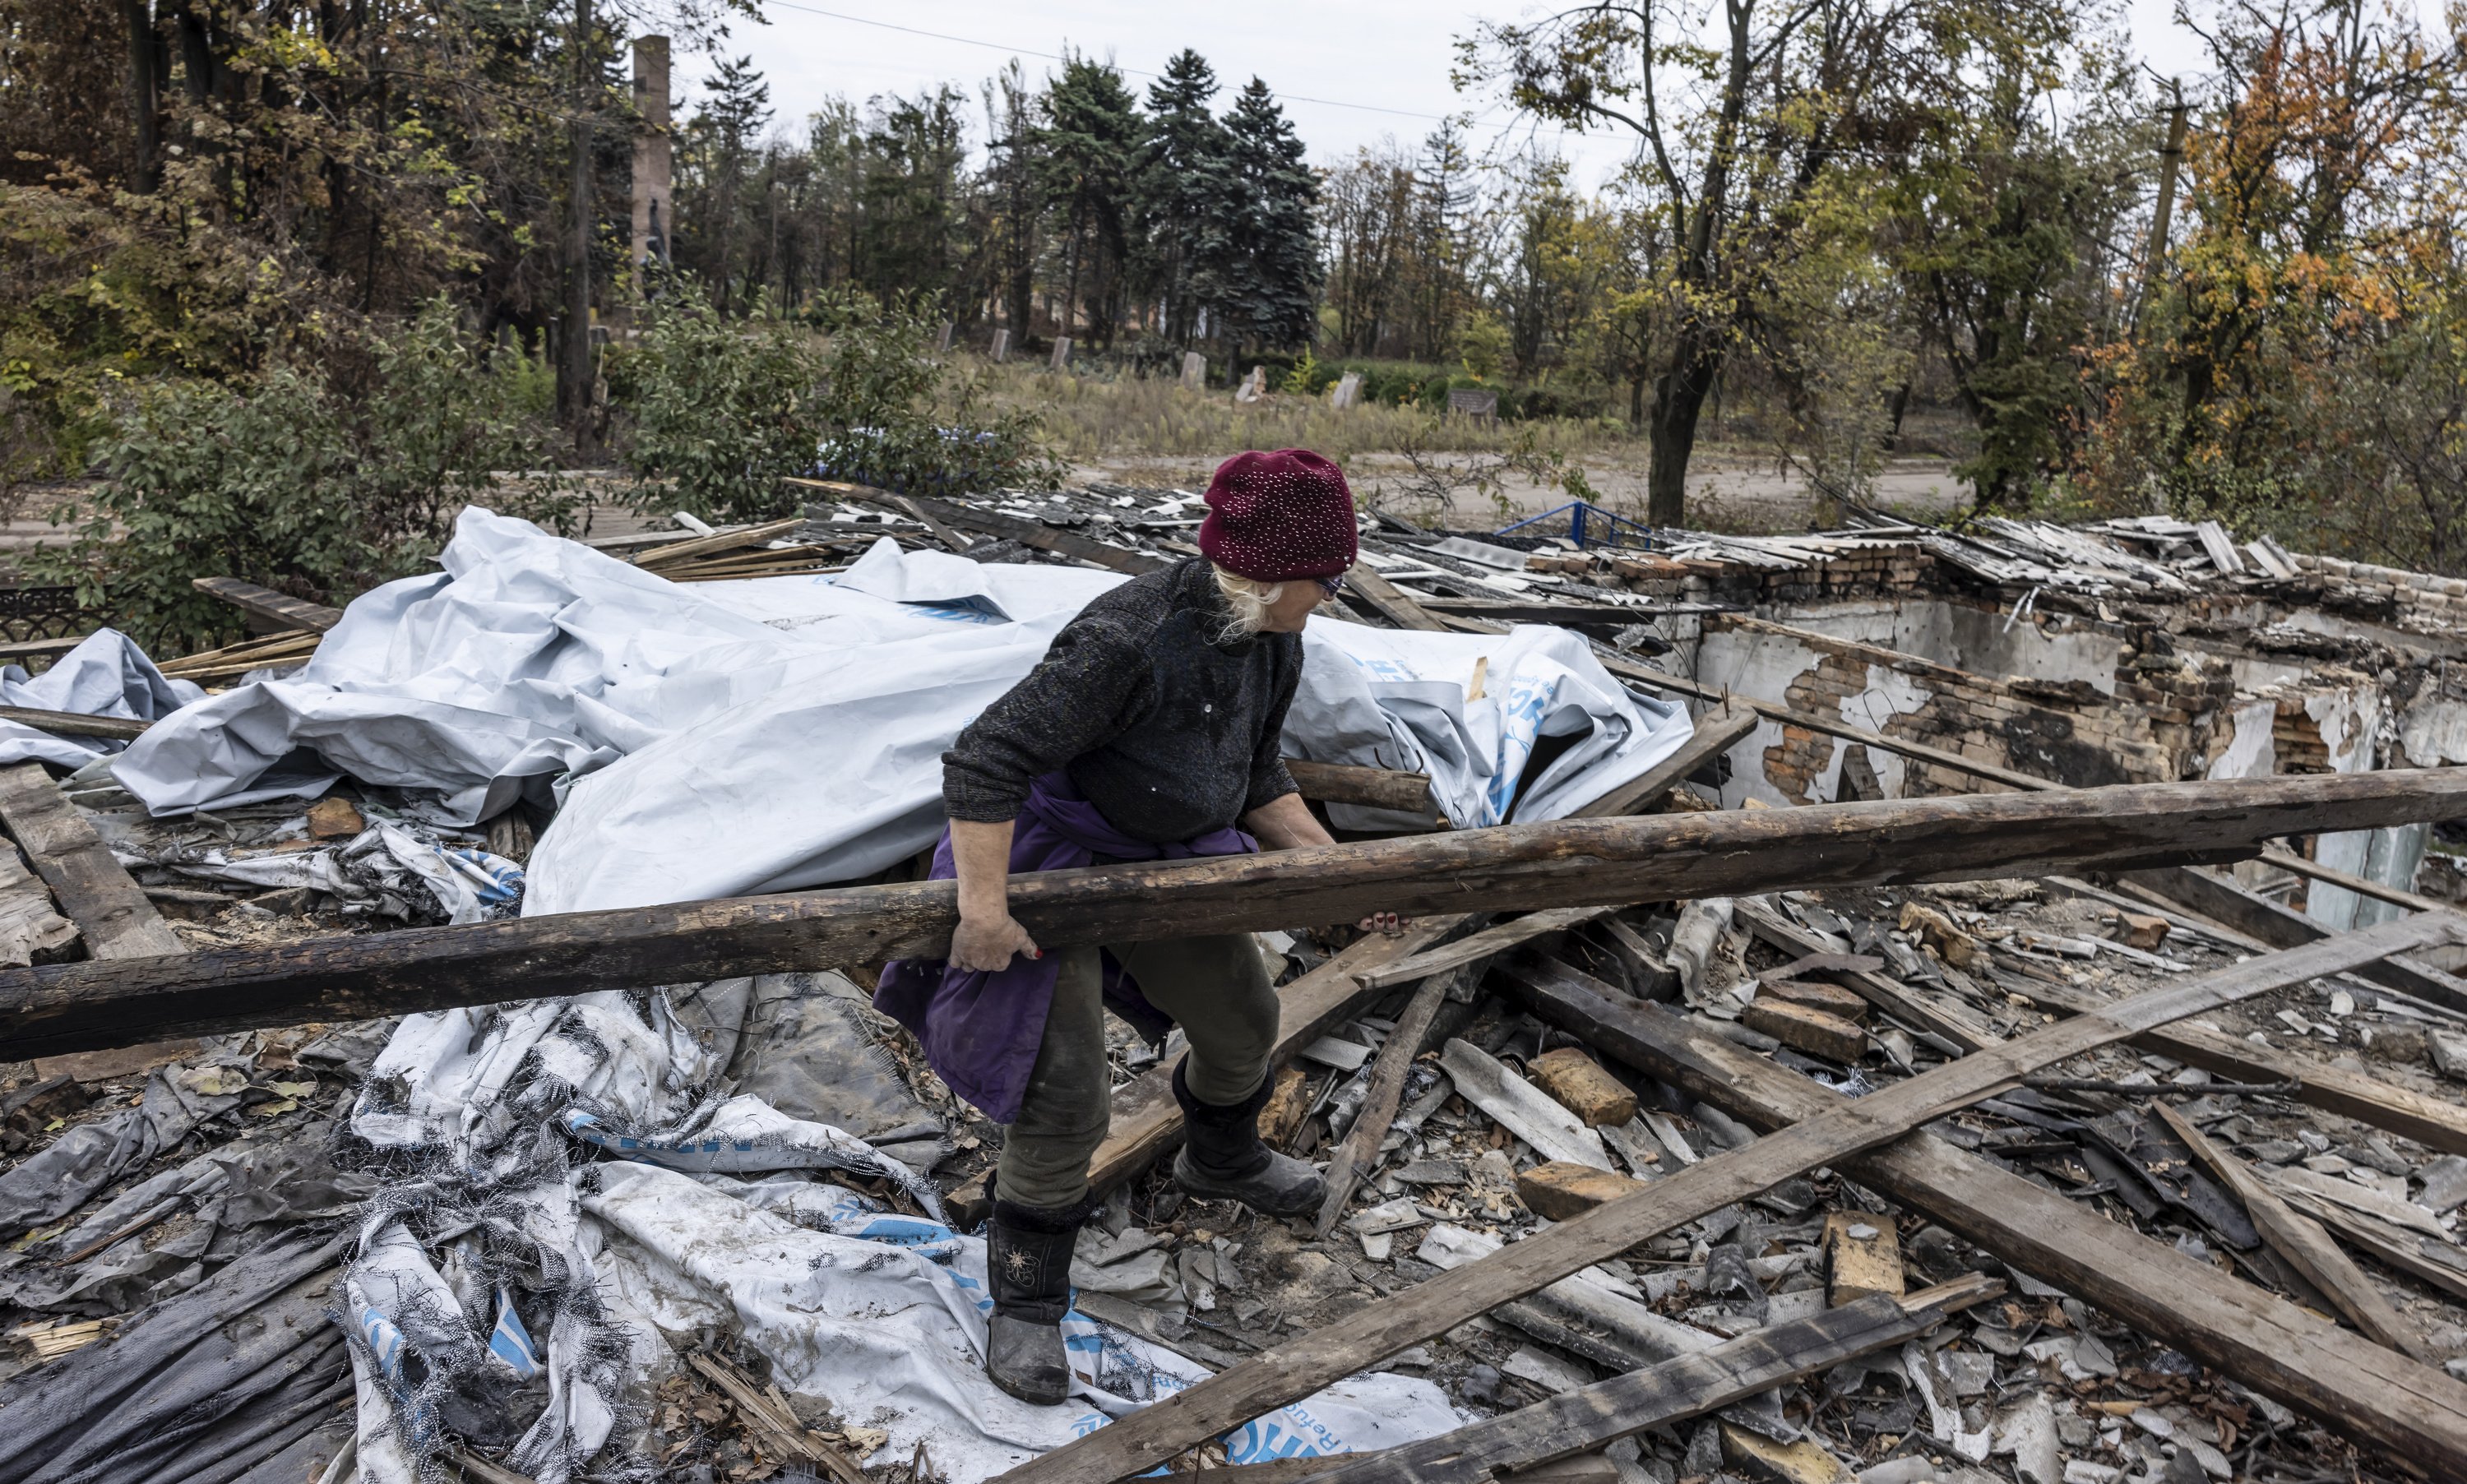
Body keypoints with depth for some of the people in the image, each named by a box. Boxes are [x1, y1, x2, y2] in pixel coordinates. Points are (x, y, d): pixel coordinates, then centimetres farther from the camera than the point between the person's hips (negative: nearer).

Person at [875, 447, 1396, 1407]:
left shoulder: (1273, 649, -6)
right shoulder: (1126, 641, -34)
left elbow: (1257, 777, 9)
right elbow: (984, 760, -34)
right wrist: (985, 903, -35)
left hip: (1167, 854, 8)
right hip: (1048, 855, -8)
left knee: (1241, 1020, 21)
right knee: (1065, 1094, -10)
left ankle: (1221, 1160, 53)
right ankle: (1025, 1301, 12)